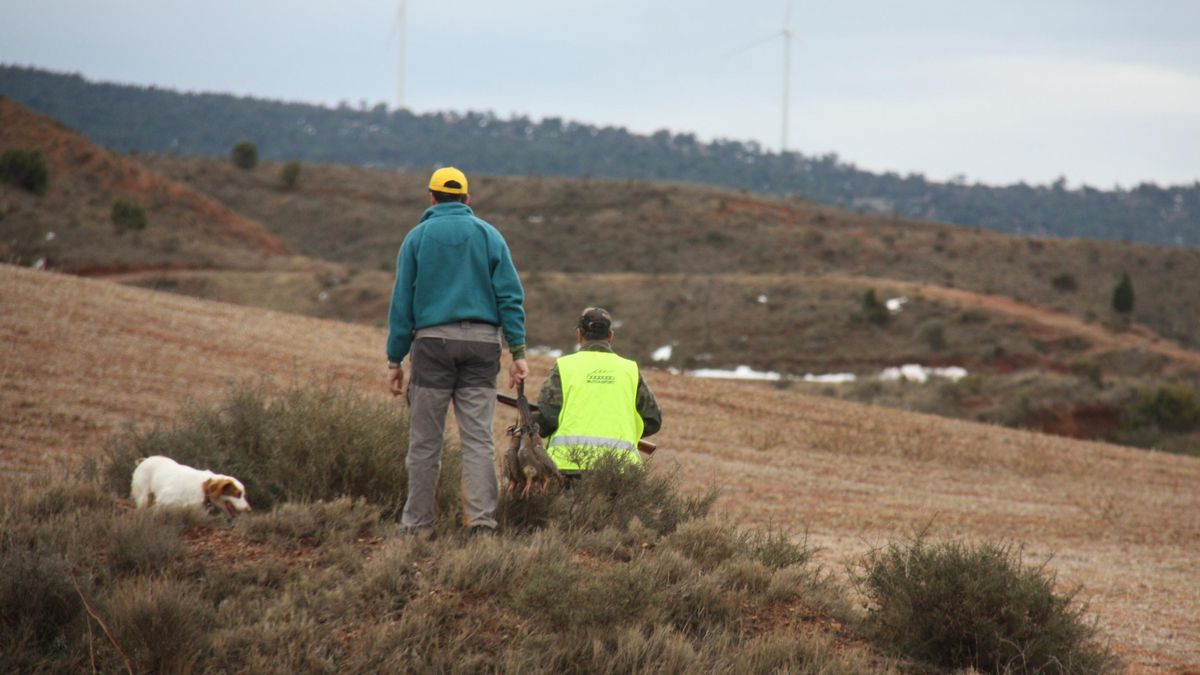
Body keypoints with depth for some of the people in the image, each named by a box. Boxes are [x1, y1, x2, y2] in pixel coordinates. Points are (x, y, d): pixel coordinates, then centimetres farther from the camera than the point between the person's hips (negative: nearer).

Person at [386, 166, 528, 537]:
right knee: (479, 437, 0)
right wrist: (518, 351, 0)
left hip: (433, 340, -1)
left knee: (425, 440, 4)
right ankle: (481, 520, -8)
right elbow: (510, 295, 1)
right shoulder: (489, 235, 9)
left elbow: (402, 302, 3)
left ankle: (418, 523, 6)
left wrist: (395, 359, 5)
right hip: (482, 341, 1)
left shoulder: (418, 237, 5)